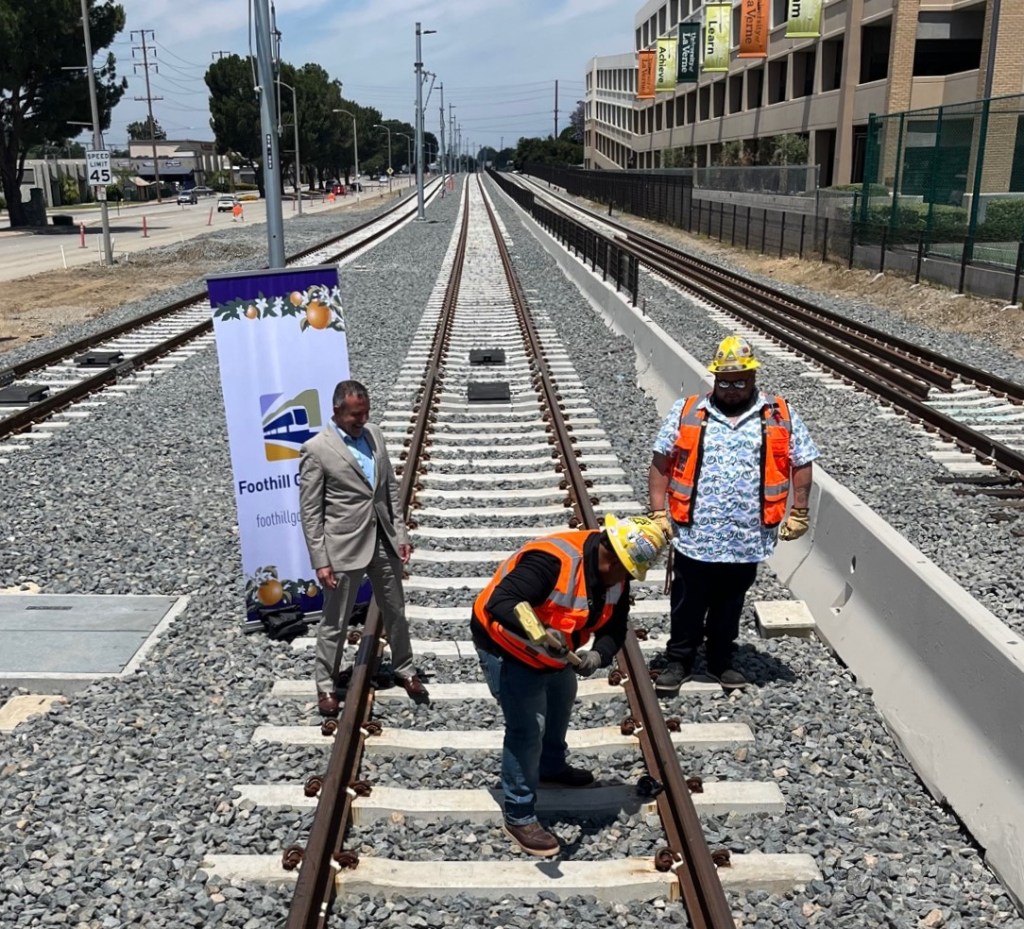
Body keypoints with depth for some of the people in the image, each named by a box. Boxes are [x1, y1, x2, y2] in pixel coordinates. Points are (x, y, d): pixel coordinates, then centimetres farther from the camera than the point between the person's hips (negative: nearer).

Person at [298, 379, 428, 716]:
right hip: (344, 547, -5)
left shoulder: (374, 434, 4)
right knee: (335, 622, 9)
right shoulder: (316, 450, -13)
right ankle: (326, 684, 27)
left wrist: (401, 533, 8)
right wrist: (320, 560, -14)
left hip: (383, 540, 6)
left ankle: (404, 669, 38)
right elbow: (310, 511, -12)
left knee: (395, 610, 18)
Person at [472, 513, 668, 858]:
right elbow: (499, 603, -44)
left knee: (560, 704, 28)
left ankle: (552, 766, 56)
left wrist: (597, 655, -29)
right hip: (505, 646, -9)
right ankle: (519, 817, 8)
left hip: (553, 652, 9)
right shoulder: (553, 560, -38)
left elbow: (613, 630, -8)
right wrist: (538, 633, -59)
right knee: (526, 728, -9)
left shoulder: (617, 575, -12)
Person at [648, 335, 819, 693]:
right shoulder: (686, 412, -1)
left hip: (747, 539, 1)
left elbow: (801, 464, 6)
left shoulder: (781, 416, 0)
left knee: (729, 606, 18)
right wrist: (659, 513, -4)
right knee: (688, 605, 12)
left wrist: (798, 513, 2)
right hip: (694, 537, -1)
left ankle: (721, 660, 36)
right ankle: (679, 660, 30)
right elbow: (661, 463, 0)